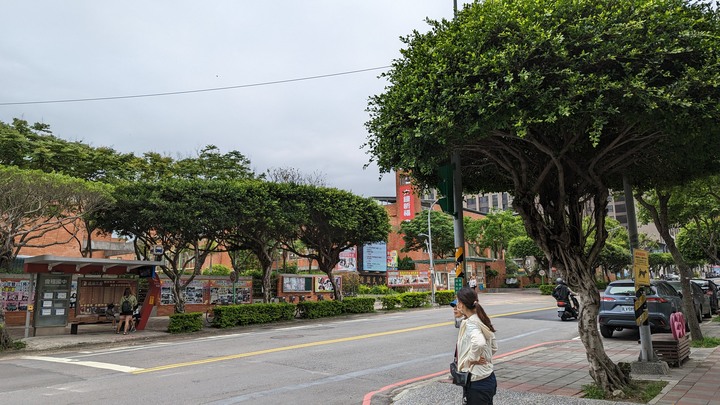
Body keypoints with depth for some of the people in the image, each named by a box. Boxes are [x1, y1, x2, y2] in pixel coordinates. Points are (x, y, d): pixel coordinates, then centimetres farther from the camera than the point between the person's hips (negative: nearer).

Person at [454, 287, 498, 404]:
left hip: (476, 381, -9)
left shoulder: (470, 323, -19)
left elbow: (479, 343, -38)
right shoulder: (482, 321, 7)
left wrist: (473, 358, -22)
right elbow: (494, 347, 16)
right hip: (488, 378, 9)